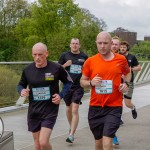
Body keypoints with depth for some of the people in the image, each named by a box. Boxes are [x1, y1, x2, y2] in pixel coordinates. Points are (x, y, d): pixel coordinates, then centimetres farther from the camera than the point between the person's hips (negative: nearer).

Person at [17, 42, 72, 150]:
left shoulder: (56, 68, -9)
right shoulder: (27, 70, -2)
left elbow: (68, 82, 6)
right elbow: (21, 84, 14)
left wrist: (61, 95, -9)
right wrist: (22, 91, -9)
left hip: (50, 110, -3)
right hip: (33, 111, 3)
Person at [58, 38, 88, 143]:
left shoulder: (84, 57, 2)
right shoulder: (65, 55, 2)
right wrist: (65, 65, -13)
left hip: (79, 87, -2)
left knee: (75, 110, -10)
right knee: (68, 109, 16)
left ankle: (71, 135, -9)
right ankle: (71, 127, 41)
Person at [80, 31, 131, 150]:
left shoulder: (121, 59, -1)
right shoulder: (90, 61, -2)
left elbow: (127, 73, 18)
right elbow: (82, 81, 8)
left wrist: (126, 83, -2)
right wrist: (91, 82, -14)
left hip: (114, 107, -2)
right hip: (95, 107, 2)